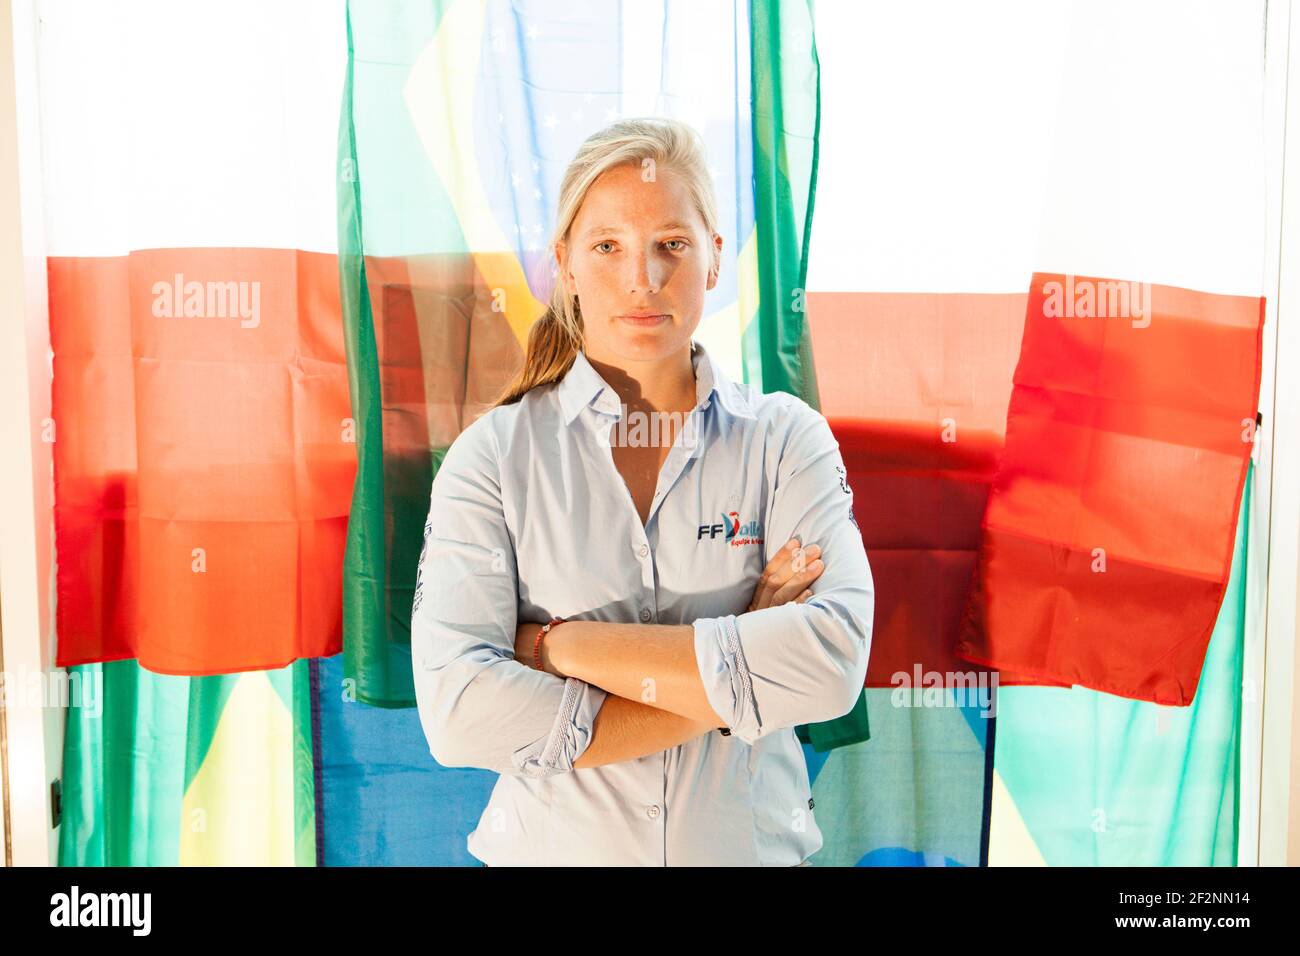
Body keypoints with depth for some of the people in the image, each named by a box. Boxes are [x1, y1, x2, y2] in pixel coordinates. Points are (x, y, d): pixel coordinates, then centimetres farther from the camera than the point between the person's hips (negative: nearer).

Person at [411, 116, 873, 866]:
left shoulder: (786, 436, -9)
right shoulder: (492, 454, -11)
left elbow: (834, 658, -23)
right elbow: (458, 713, -21)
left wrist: (565, 644, -22)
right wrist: (730, 692, -20)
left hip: (754, 841, 1)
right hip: (552, 845, 0)